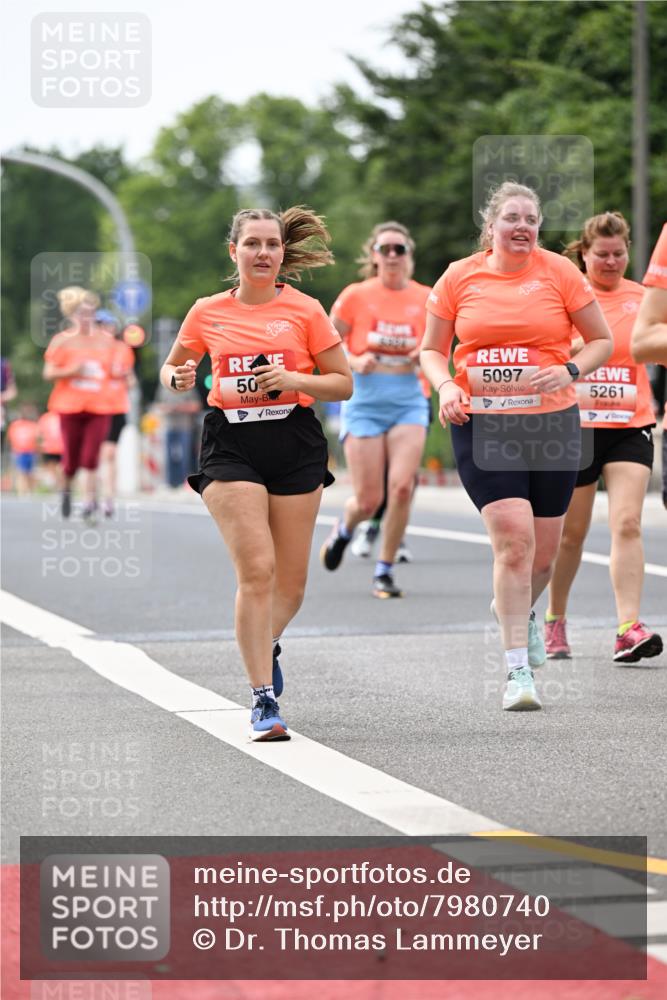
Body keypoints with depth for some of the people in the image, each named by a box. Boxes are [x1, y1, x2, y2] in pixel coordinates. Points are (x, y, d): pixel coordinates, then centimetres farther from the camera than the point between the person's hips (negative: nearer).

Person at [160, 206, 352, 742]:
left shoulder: (304, 310, 3)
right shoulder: (208, 312, 6)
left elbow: (344, 383, 5)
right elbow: (171, 367, 19)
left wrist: (293, 380, -13)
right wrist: (179, 379, -4)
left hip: (295, 445, 1)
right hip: (231, 447, -1)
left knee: (291, 582, 6)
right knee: (256, 570, -15)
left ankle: (266, 646, 40)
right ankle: (264, 698, -10)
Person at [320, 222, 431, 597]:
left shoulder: (426, 299, 4)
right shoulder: (355, 296, -1)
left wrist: (427, 355, -7)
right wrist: (355, 362, -15)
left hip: (409, 400, 1)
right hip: (365, 401, -1)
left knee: (402, 485, -17)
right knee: (369, 500, -4)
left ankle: (385, 570, 0)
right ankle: (345, 528, 33)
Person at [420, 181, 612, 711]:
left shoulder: (559, 272, 0)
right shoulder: (459, 278, 2)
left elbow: (602, 340, 7)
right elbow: (431, 350, 12)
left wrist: (569, 371, -12)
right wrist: (446, 386, -8)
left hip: (551, 423, 1)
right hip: (482, 425, -1)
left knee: (542, 553, 7)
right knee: (513, 537, -17)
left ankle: (519, 610, 44)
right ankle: (519, 670, -11)